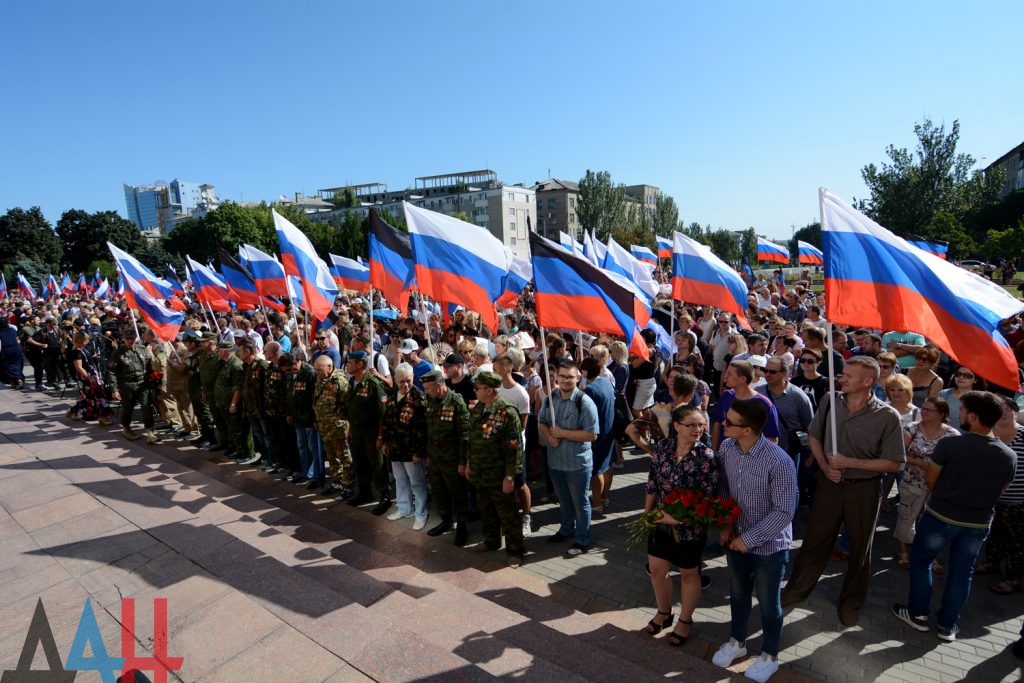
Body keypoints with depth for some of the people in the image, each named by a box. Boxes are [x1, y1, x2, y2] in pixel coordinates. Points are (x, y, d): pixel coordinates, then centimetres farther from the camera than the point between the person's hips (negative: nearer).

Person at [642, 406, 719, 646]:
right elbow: (652, 484, 1)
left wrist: (679, 518, -23)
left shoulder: (707, 457, -20)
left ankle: (685, 620, 42)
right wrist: (646, 514, 6)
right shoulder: (662, 447, -9)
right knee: (656, 570, 17)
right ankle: (664, 613, 44)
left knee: (688, 574, 18)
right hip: (661, 522, 4)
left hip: (690, 527, -4)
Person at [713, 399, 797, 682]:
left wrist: (749, 538, -20)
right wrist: (724, 524, -6)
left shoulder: (779, 462, -29)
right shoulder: (726, 448, -13)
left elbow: (785, 511, -23)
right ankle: (737, 641, 50)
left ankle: (770, 655, 44)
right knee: (738, 594, 24)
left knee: (768, 603, 18)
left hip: (768, 545, -5)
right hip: (736, 539, 5)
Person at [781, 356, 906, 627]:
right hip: (829, 482, 2)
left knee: (860, 547, 17)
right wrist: (825, 466, -9)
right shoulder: (830, 401, -8)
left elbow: (893, 463, -13)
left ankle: (851, 602, 39)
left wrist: (849, 463, -20)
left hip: (864, 489, -2)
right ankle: (797, 589, 33)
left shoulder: (887, 417, -17)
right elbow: (814, 436, 5)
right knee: (815, 540, 14)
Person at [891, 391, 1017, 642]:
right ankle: (947, 625, 26)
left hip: (941, 516, -4)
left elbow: (930, 480, -10)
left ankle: (917, 614, 24)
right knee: (962, 572, 16)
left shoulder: (950, 444, -21)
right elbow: (1000, 491, 7)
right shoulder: (1010, 456, -8)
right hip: (979, 523, 4)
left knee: (920, 561, 16)